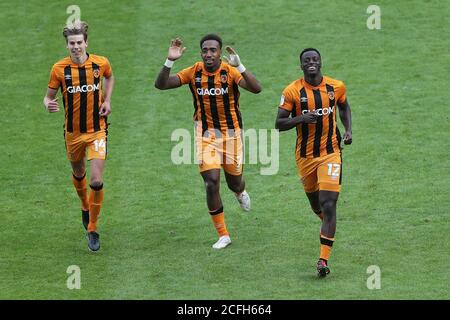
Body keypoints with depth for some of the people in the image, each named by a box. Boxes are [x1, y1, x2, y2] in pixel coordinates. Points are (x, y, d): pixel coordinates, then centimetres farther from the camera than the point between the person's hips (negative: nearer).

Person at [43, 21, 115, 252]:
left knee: (96, 181, -12)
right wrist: (49, 105, -28)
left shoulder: (101, 63, -8)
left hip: (97, 131, -1)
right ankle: (85, 207, 52)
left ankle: (92, 229, 4)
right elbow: (49, 96, -3)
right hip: (73, 133, 1)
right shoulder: (59, 68, -11)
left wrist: (107, 100, 1)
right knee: (78, 175, 20)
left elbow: (109, 77, 17)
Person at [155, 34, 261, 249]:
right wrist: (169, 62, -28)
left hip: (231, 133, -1)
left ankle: (240, 192, 53)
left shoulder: (230, 71, -14)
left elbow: (256, 88, -30)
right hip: (206, 134, 1)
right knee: (211, 182, -12)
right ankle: (223, 235, 0)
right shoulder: (194, 72, -8)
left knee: (234, 182, 11)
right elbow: (161, 85, -11)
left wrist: (238, 66, -43)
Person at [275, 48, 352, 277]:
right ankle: (328, 224, 52)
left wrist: (348, 129, 4)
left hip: (331, 153, -1)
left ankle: (324, 260, -16)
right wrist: (300, 118, -23)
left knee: (328, 205, -14)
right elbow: (279, 124, -5)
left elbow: (344, 107, 20)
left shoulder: (336, 87, -1)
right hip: (305, 156, 1)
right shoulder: (292, 92, -7)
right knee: (316, 205, 15)